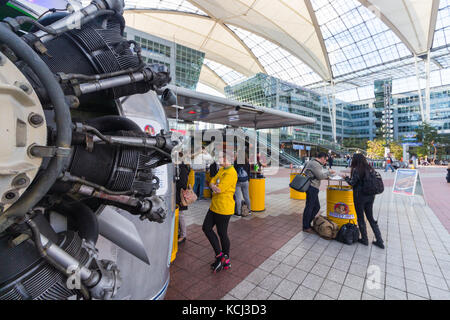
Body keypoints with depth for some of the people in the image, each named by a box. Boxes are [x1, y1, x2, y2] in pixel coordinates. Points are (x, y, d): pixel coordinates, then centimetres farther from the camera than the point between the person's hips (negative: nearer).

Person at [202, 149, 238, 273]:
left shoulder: (231, 173, -20)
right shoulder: (221, 170, 11)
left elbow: (220, 189, -24)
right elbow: (212, 182, 8)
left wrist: (214, 186, -3)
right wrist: (214, 186, -15)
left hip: (224, 208, -10)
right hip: (214, 206, 10)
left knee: (222, 234, 6)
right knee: (206, 228, 13)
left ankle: (226, 260, 28)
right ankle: (219, 255, 25)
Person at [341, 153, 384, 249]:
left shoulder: (356, 170, -15)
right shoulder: (370, 169, 5)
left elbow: (352, 183, -14)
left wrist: (346, 177, 2)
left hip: (360, 196, -6)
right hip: (370, 196, 7)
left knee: (360, 218, 9)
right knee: (371, 218, 17)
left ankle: (364, 239, 19)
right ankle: (379, 241, 20)